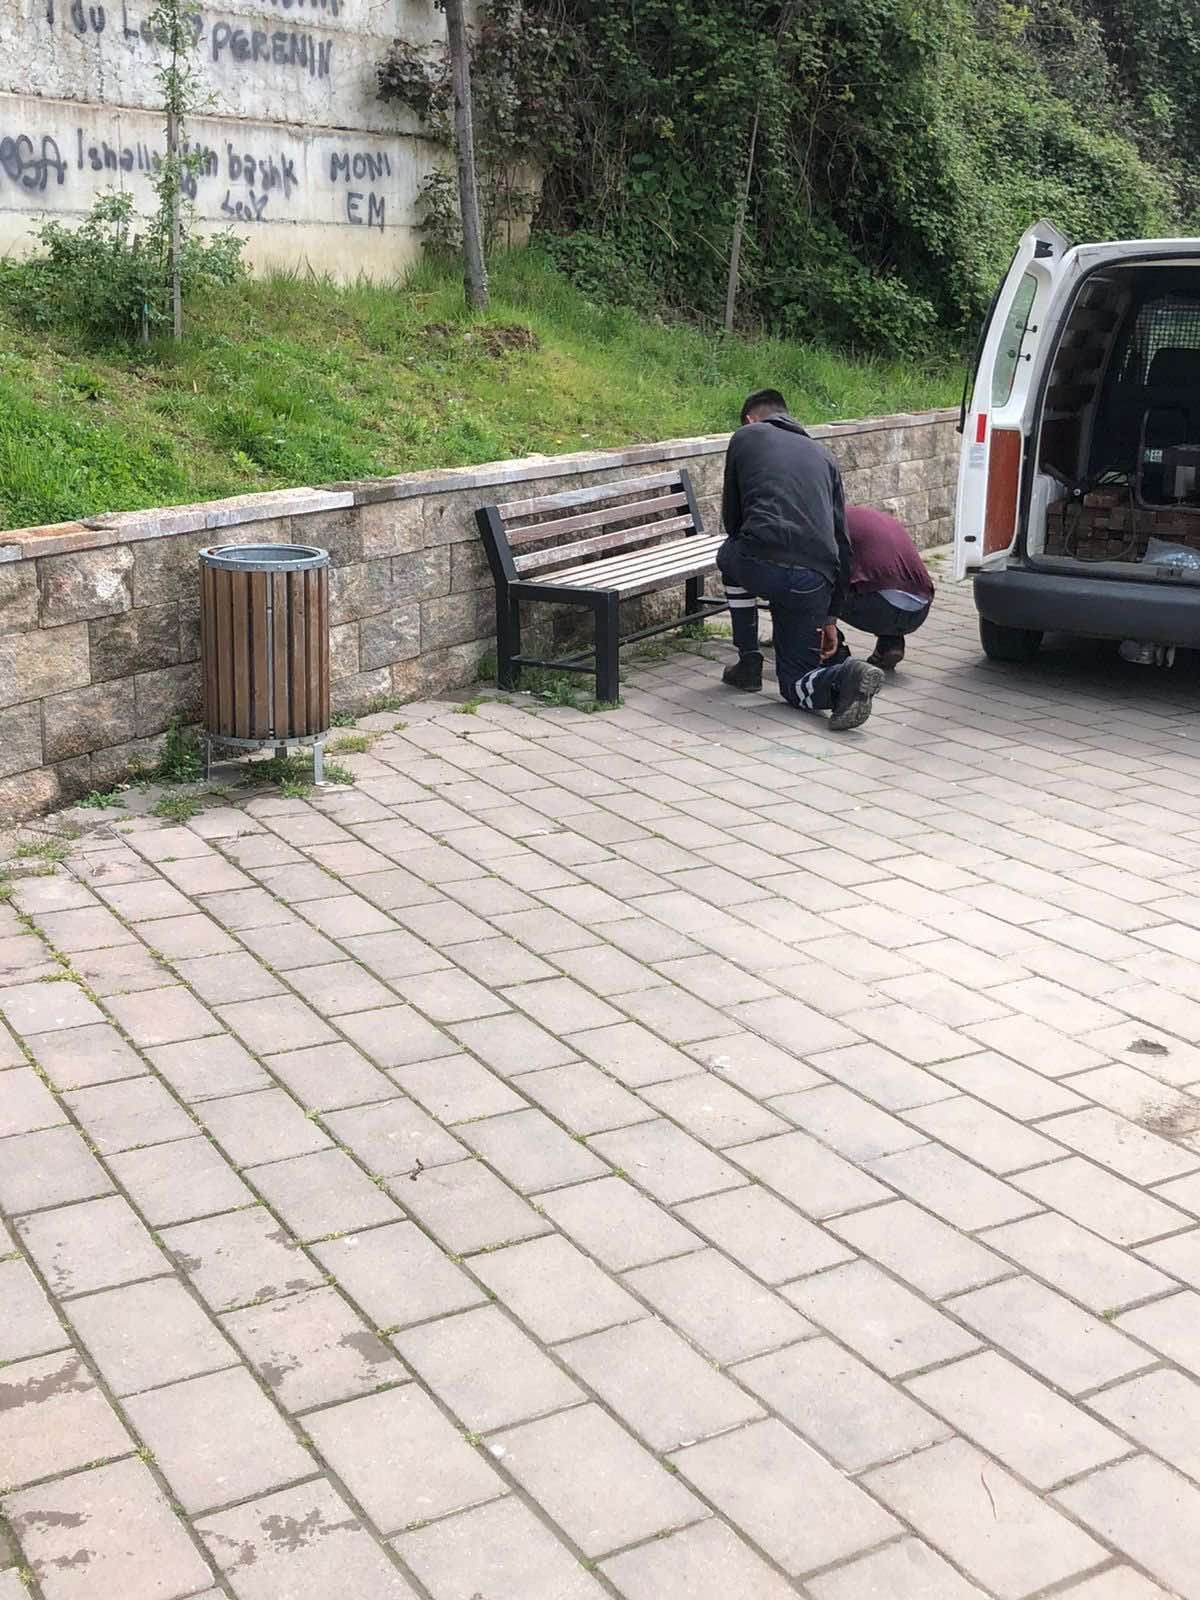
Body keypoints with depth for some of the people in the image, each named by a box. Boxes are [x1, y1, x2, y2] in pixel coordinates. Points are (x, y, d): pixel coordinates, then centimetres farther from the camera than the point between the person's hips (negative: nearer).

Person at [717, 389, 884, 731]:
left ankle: (748, 662, 30)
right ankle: (844, 675, -14)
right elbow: (841, 540, 25)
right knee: (795, 683, 19)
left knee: (730, 555, 36)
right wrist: (830, 617, 28)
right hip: (814, 581, 3)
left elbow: (731, 519, 23)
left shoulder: (745, 437, 19)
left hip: (761, 566, -3)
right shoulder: (823, 455, 28)